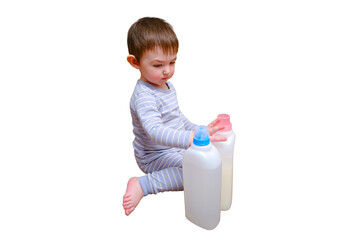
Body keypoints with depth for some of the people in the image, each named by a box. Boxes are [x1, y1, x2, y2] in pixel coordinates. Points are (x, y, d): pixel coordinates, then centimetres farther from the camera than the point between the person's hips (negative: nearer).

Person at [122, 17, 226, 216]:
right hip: (155, 156, -9)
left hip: (175, 147, 10)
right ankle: (143, 185, -18)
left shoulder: (167, 86, 4)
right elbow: (155, 132, -43)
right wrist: (191, 138, -55)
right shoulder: (144, 96, -28)